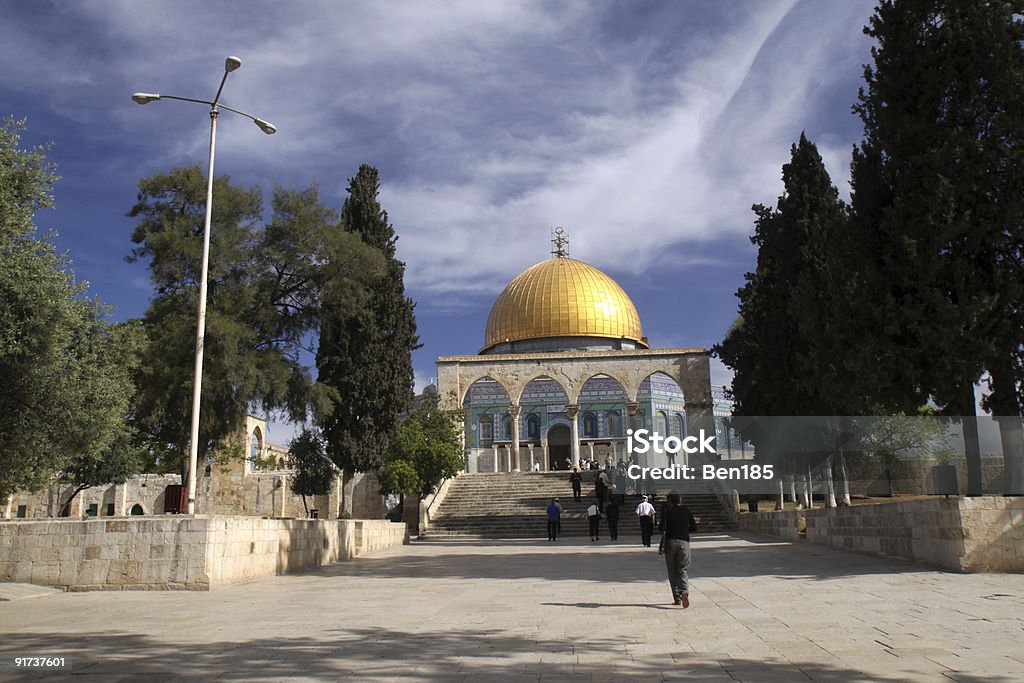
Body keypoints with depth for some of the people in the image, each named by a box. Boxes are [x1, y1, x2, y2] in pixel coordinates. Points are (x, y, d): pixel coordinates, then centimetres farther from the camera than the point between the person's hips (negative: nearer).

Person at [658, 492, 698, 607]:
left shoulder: (667, 510, 0)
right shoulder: (687, 510, 7)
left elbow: (661, 527, -6)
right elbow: (694, 528, 8)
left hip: (670, 542, -1)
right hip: (684, 542, 1)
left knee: (672, 571, 9)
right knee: (682, 570, 1)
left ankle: (677, 598, 8)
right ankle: (684, 591, -26)